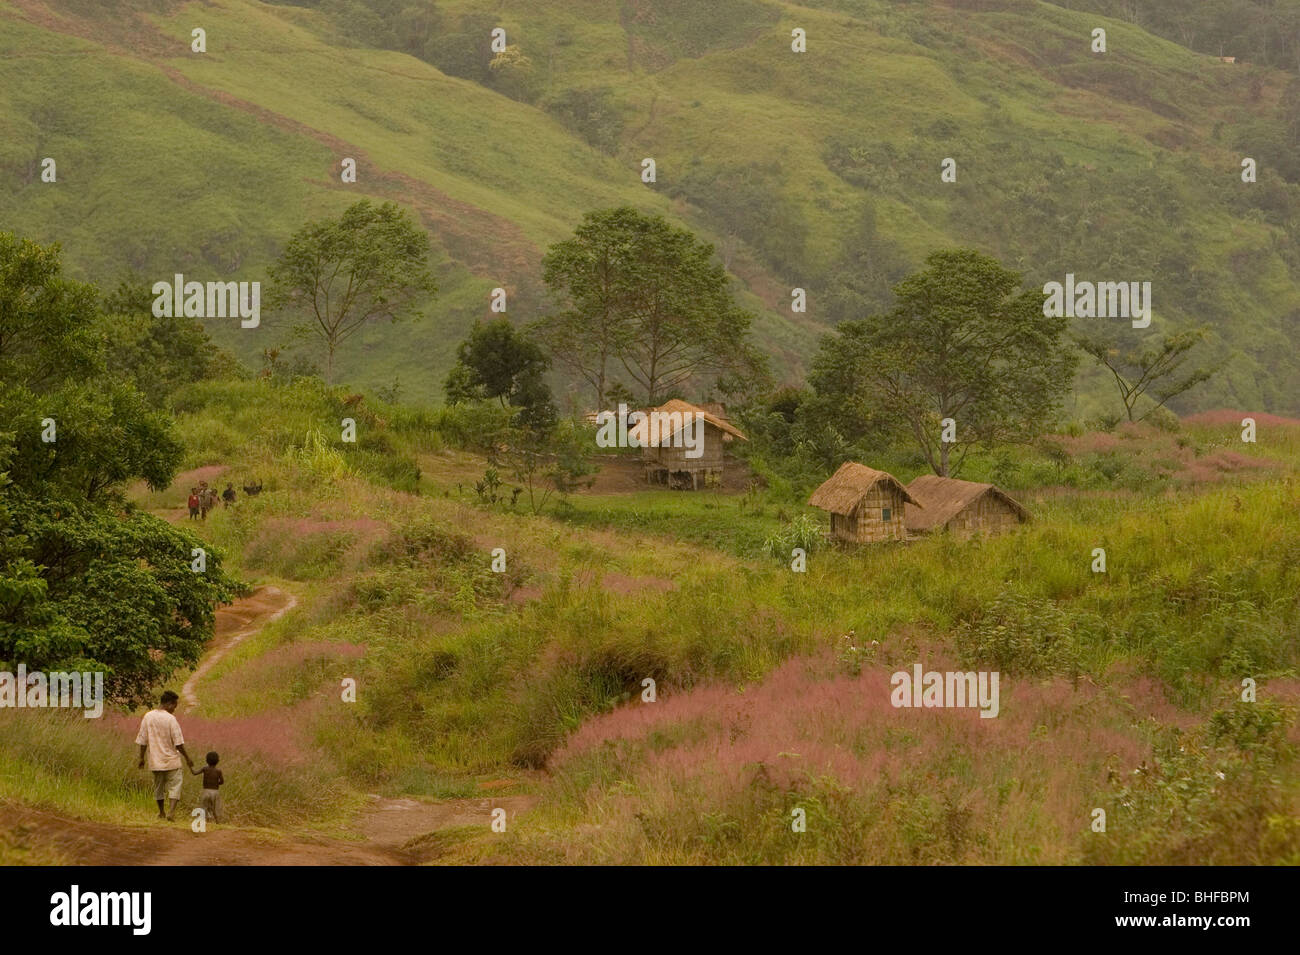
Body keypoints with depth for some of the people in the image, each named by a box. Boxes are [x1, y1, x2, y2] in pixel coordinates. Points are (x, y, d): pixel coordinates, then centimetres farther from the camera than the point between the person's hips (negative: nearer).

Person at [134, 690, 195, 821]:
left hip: (155, 761, 5)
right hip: (171, 760, -5)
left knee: (158, 786, 18)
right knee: (175, 785, 2)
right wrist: (187, 758, -2)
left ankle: (161, 812, 27)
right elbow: (178, 743, -13)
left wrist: (142, 758, 13)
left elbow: (142, 741, 3)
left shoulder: (148, 717, -1)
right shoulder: (170, 719, -14)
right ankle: (171, 811, -13)